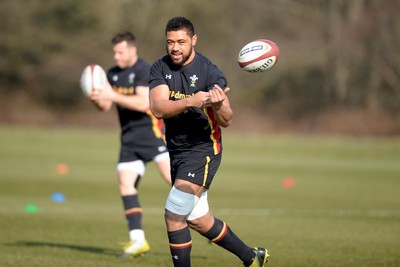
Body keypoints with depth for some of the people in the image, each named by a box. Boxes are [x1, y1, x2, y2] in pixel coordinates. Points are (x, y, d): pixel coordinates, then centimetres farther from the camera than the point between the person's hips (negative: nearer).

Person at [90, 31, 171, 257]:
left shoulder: (145, 71, -9)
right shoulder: (113, 74, 13)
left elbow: (143, 103, -20)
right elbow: (105, 106, 12)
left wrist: (113, 96, -23)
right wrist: (96, 97, -10)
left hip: (152, 130, -6)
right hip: (129, 137, 6)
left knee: (171, 175, -20)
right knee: (126, 183, -5)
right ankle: (138, 240, -4)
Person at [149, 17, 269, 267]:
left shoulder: (210, 72, -16)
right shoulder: (160, 68, -4)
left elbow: (226, 121, -20)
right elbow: (158, 108, -19)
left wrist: (218, 105, -42)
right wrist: (190, 101, -35)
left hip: (202, 150, -6)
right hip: (176, 150, 6)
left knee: (174, 215, -16)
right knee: (198, 220, 15)